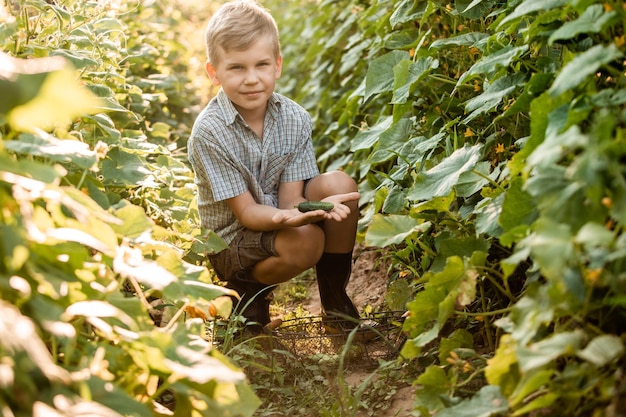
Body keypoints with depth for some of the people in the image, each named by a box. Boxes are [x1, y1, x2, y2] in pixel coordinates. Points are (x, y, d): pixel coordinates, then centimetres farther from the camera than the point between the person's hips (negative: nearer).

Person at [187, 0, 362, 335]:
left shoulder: (294, 119, -10)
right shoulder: (209, 132, -22)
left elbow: (290, 197, -12)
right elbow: (246, 211, -21)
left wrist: (318, 207, -37)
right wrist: (285, 218, -43)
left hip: (281, 214, 5)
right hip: (232, 241, -5)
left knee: (340, 184, -20)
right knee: (306, 241, -33)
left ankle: (333, 295, -4)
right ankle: (247, 289, -1)